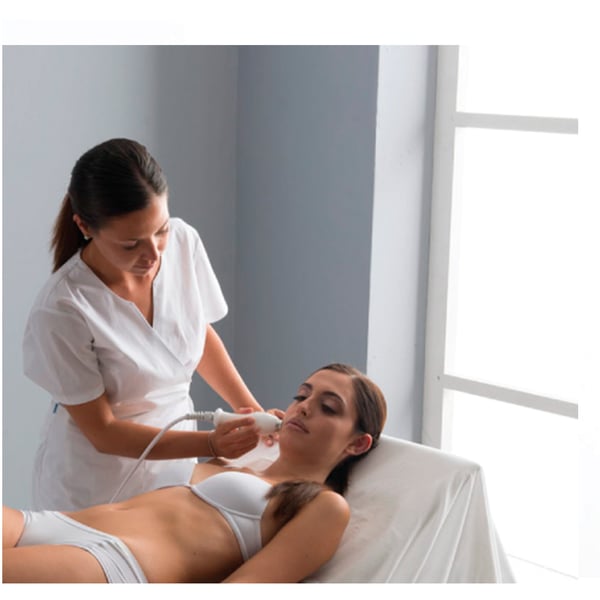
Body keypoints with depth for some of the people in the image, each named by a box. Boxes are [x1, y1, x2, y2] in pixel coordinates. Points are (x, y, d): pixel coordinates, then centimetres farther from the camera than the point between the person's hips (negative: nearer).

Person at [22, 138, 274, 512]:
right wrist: (212, 444, -27)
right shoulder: (62, 311, -28)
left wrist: (252, 410, -5)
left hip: (175, 457, 5)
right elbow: (102, 432, -19)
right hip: (95, 492, -4)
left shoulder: (184, 242, -14)